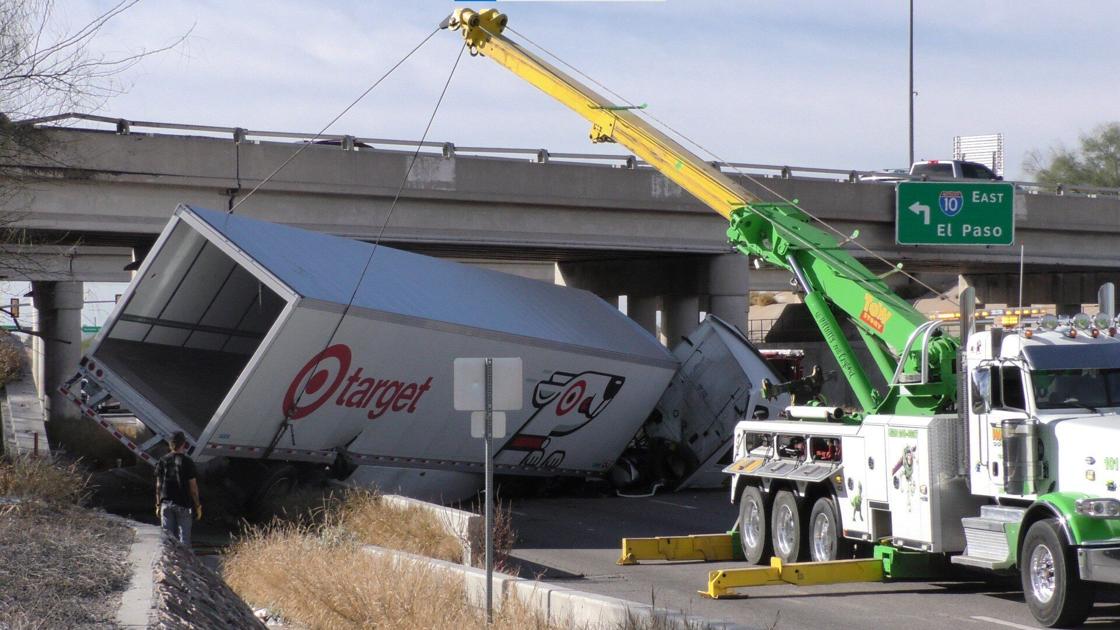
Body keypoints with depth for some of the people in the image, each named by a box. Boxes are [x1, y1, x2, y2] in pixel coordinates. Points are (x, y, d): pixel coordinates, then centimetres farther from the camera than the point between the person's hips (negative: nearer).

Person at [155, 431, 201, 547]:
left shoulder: (163, 461, 2)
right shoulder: (187, 461, -7)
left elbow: (158, 485, 5)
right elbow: (193, 486, -6)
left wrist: (158, 505, 13)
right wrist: (198, 506, 1)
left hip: (166, 503, 3)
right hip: (182, 504, -3)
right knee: (184, 536, 2)